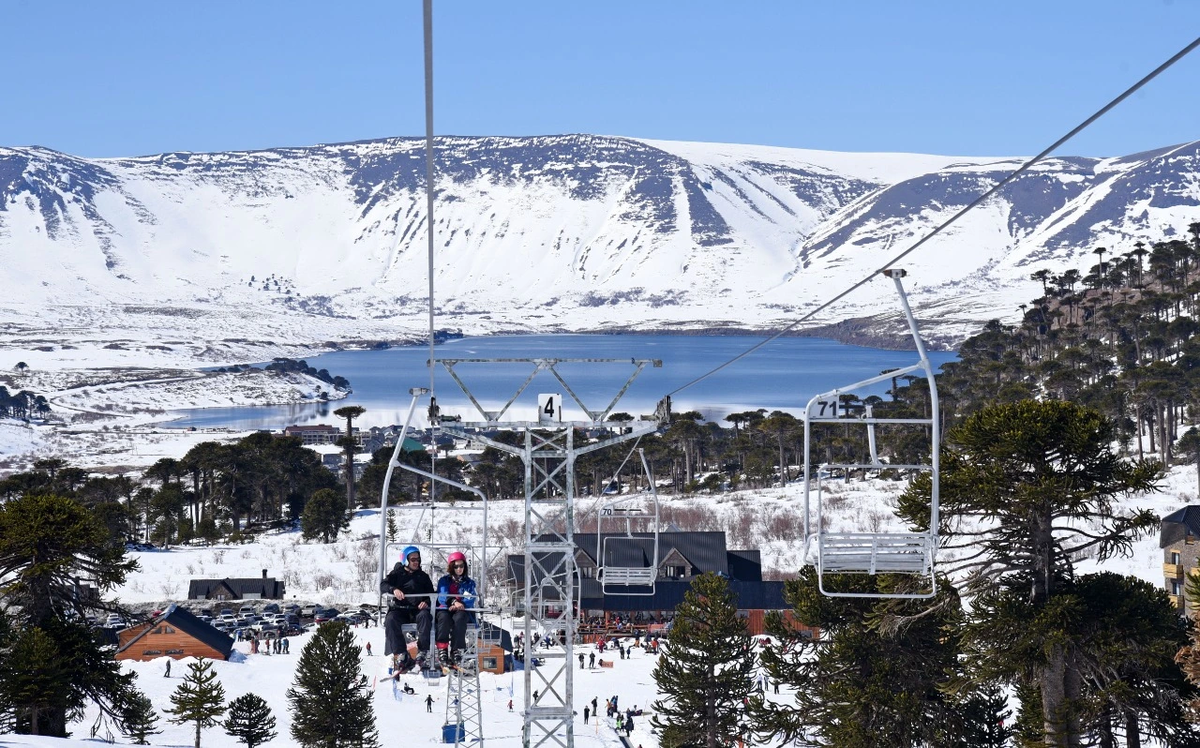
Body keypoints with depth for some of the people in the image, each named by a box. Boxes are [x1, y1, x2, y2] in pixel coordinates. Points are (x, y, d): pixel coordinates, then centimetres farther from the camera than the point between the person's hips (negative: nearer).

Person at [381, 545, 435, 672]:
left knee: (424, 616, -35)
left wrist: (427, 602, -6)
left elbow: (431, 594, 17)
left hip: (417, 609, 1)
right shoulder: (397, 574, 15)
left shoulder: (423, 576, 21)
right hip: (399, 609, -1)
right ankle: (401, 655, -37)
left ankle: (422, 652, -38)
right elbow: (383, 585, 0)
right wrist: (394, 590, -22)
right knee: (391, 620, -34)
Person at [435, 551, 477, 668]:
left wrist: (460, 604, -19)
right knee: (444, 617, -37)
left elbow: (470, 600, 3)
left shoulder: (469, 583, 19)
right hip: (445, 610, 0)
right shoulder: (444, 581, 18)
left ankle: (456, 651, -42)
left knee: (459, 618, -38)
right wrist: (453, 602, -22)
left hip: (463, 611, 0)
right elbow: (442, 597, 0)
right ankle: (442, 649, -41)